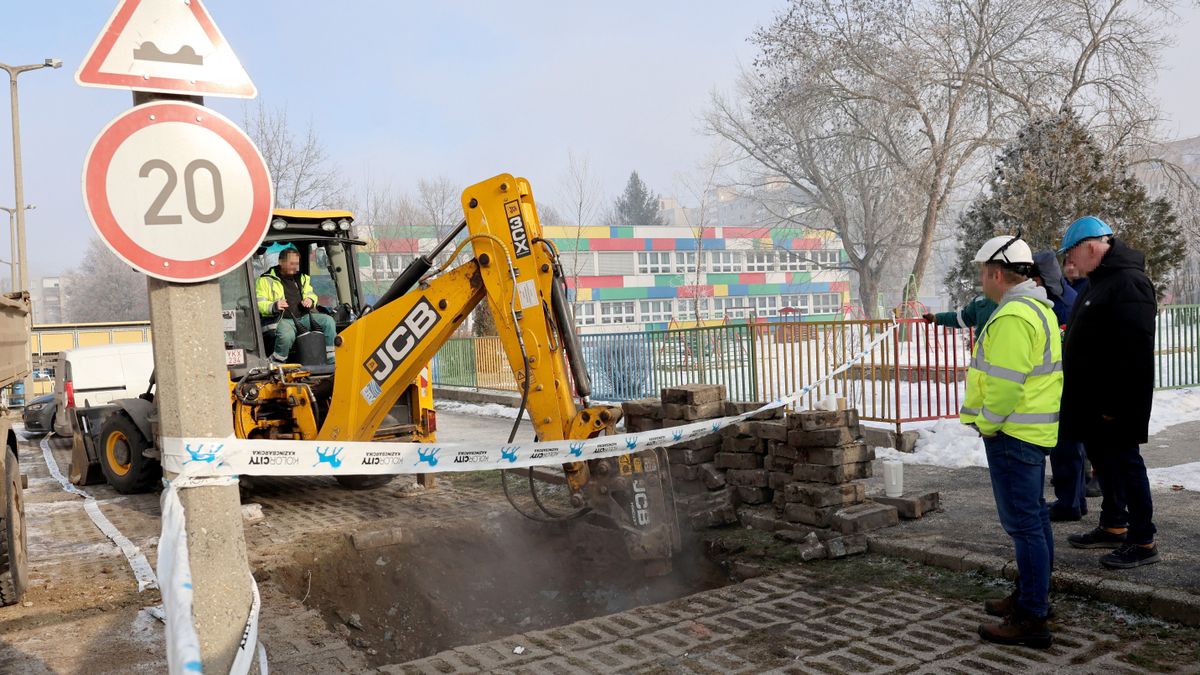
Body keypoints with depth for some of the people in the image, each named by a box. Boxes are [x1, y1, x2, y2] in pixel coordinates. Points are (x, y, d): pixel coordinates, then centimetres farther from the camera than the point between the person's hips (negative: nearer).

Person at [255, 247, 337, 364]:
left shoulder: (301, 278, 19)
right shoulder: (266, 280, 2)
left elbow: (311, 294, 29)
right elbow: (259, 304, -3)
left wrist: (310, 300, 1)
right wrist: (273, 307, -26)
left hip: (303, 316, 6)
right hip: (282, 319, -6)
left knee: (328, 321, -17)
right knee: (287, 335, -40)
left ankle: (332, 362, -13)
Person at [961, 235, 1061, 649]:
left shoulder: (1013, 317, -21)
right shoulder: (1037, 308, 15)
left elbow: (1005, 383, -25)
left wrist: (989, 424, -12)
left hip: (1013, 433, -11)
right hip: (1034, 429, 11)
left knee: (1022, 522, -6)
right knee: (1033, 515, 19)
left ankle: (1030, 620, 1)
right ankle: (1033, 596, 33)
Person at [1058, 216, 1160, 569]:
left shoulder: (1130, 283, -18)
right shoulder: (1099, 281, 15)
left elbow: (1135, 351, -24)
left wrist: (1117, 404, -24)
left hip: (1114, 405, -10)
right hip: (1093, 400, 10)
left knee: (1124, 464, -2)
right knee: (1104, 463, 18)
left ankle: (1143, 541, 7)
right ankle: (1113, 526, 30)